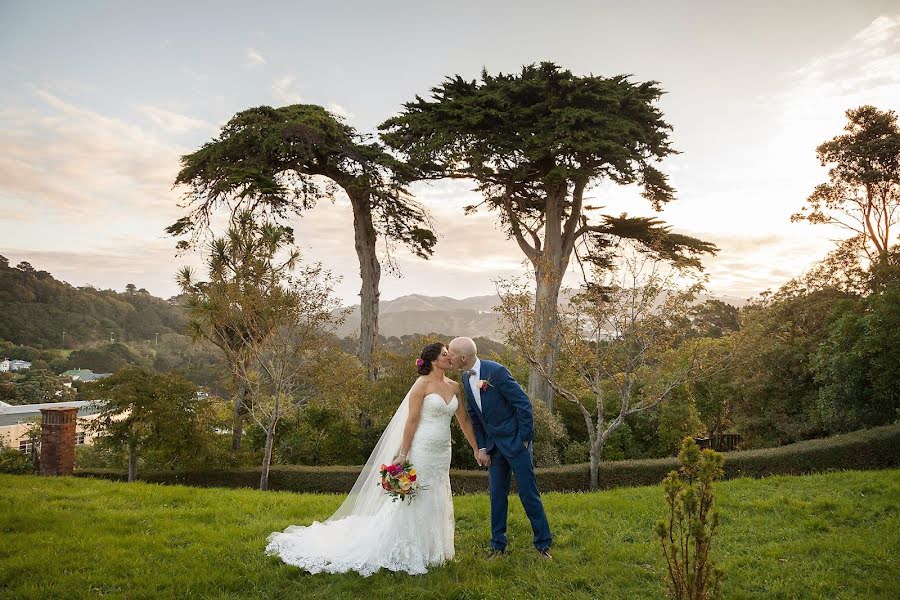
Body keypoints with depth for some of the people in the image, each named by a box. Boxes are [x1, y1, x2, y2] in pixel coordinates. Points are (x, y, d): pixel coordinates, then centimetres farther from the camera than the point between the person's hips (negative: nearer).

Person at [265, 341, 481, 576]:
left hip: (442, 453, 7)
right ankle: (402, 553, 12)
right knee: (414, 500, -1)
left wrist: (476, 448, 14)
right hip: (422, 450, -6)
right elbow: (412, 420, -11)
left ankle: (426, 551, 24)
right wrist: (403, 455, -13)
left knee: (436, 502, 11)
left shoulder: (454, 386, 9)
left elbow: (464, 419, 14)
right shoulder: (422, 384, -9)